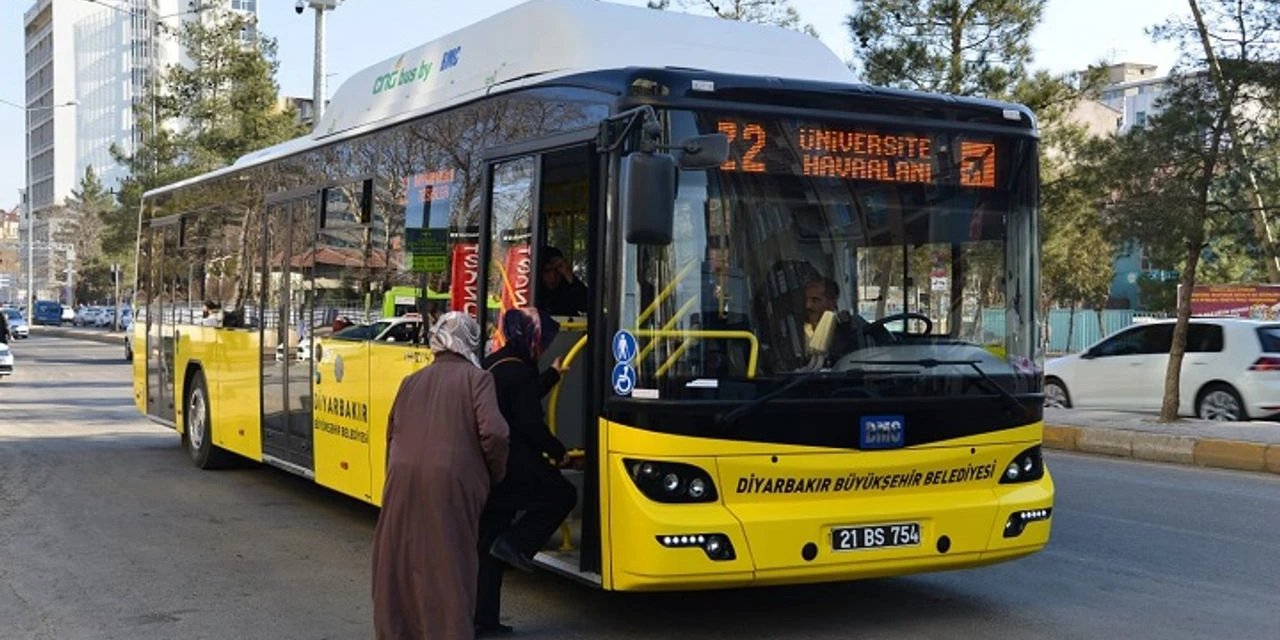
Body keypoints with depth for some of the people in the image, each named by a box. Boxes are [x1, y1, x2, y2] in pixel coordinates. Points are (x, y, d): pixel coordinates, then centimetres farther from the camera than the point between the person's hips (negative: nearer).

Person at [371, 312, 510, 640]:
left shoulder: (411, 381, 16)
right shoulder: (476, 378, 0)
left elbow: (392, 434, 17)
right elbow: (494, 432, -11)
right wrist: (496, 474, 4)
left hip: (402, 480, 5)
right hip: (450, 481, -5)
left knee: (400, 561, 16)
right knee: (449, 563, 2)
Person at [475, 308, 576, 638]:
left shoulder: (493, 364, 15)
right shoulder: (518, 371, -13)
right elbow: (530, 423, -16)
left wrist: (552, 374, 40)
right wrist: (559, 452, -2)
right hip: (514, 465, -9)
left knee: (487, 543, 11)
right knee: (562, 495, 11)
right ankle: (515, 544, -3)